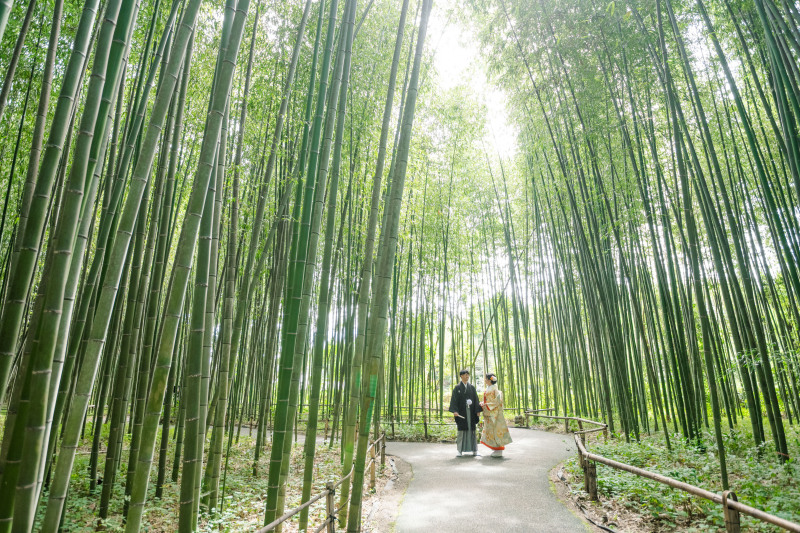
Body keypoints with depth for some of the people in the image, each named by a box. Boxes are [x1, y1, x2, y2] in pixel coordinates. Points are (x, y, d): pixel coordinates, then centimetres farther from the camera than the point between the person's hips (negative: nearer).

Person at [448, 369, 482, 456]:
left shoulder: (472, 388, 11)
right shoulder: (457, 388, 1)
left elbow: (476, 400, 9)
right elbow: (454, 400, -6)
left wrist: (478, 411, 0)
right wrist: (454, 411, -18)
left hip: (471, 412, 3)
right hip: (461, 412, -3)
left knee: (472, 430, 4)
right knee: (461, 430, -4)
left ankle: (474, 450, 10)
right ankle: (460, 451, 1)